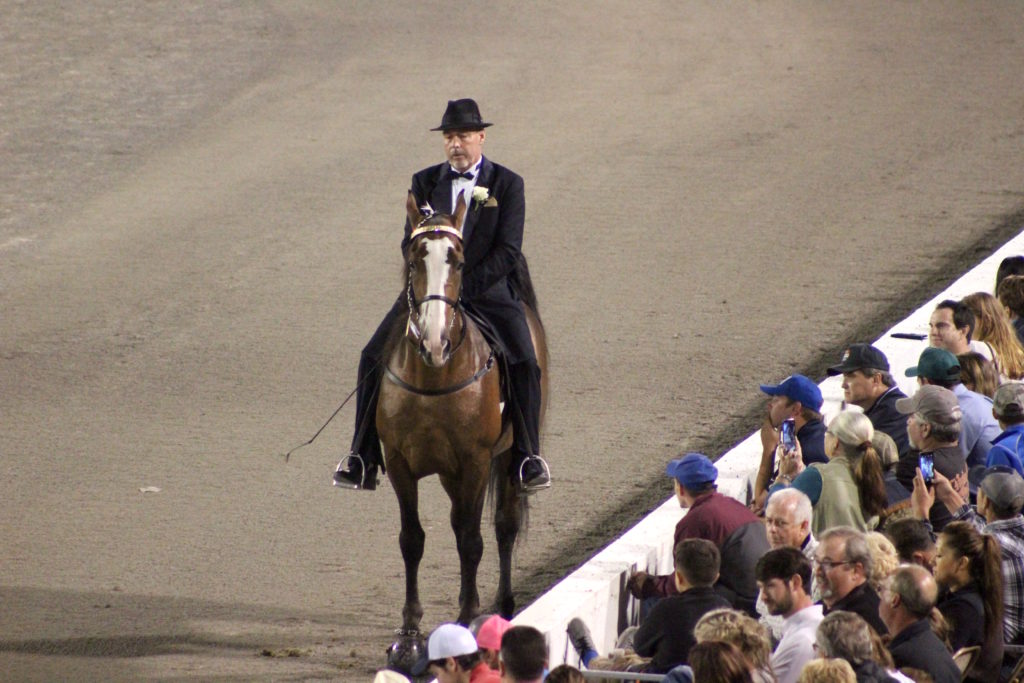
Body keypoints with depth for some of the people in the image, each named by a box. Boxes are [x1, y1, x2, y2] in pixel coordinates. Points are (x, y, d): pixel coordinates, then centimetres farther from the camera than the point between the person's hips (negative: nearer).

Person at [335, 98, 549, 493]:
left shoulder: (507, 185, -1)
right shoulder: (425, 182, 8)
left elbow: (507, 251, -7)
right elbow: (411, 242, 5)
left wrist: (463, 287, -17)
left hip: (488, 291, -2)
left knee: (524, 361, -22)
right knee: (375, 357, -10)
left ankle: (526, 458, -8)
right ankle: (363, 458, -2)